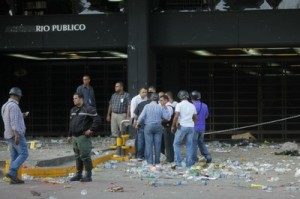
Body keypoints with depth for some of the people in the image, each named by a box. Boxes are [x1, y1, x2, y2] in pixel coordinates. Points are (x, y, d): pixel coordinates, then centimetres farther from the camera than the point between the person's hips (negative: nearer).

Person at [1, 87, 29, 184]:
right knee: (24, 154, -7)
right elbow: (14, 121, -24)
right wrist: (17, 135, -29)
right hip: (16, 135, -9)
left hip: (9, 136, 9)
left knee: (15, 157, 8)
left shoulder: (5, 106, 16)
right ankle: (11, 172, -19)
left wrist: (23, 116, 34)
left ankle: (14, 178, 3)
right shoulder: (13, 106, -14)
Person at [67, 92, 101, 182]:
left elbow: (97, 120, -12)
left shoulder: (88, 109, -10)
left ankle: (88, 175, -3)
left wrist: (91, 130, -13)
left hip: (84, 137, -8)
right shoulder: (73, 110, 17)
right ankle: (78, 174, 22)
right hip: (75, 137, 8)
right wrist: (69, 135, 22)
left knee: (85, 156, -7)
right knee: (77, 157, 14)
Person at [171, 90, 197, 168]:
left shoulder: (179, 105, -5)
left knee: (176, 144, 5)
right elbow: (195, 118, 15)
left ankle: (178, 162, -3)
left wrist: (173, 126, -5)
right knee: (189, 145, 9)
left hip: (182, 126, -4)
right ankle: (188, 163, 5)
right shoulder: (192, 106, 11)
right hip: (191, 126, 5)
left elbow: (176, 116, -13)